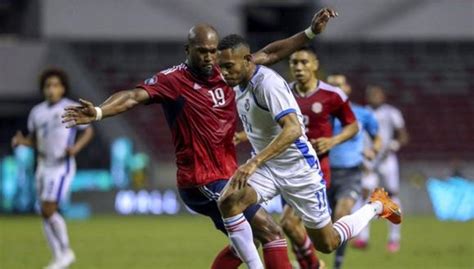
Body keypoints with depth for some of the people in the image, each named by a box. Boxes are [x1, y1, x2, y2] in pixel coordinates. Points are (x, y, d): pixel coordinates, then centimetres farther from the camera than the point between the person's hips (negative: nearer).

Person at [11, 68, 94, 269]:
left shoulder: (72, 109, -8)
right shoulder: (37, 112, 5)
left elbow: (89, 131, 2)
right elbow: (33, 140, 13)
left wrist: (76, 147, -16)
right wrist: (21, 141, -9)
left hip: (62, 166, -6)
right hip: (43, 166, 6)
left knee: (48, 210, -14)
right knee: (46, 214, 5)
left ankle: (65, 252, 3)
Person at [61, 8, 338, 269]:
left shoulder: (225, 72, 5)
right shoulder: (173, 80, -15)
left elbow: (269, 54, 13)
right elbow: (135, 96, -28)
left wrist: (311, 32, 11)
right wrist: (98, 112, -45)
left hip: (226, 176, 9)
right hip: (204, 183, -9)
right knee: (272, 233, -12)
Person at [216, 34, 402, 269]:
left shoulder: (268, 83, -24)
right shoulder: (239, 84, 2)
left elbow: (293, 129, -36)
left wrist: (255, 162, -43)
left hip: (298, 169, -7)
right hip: (266, 168, 7)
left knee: (327, 244, 4)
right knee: (228, 201, -23)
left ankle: (376, 206, 30)